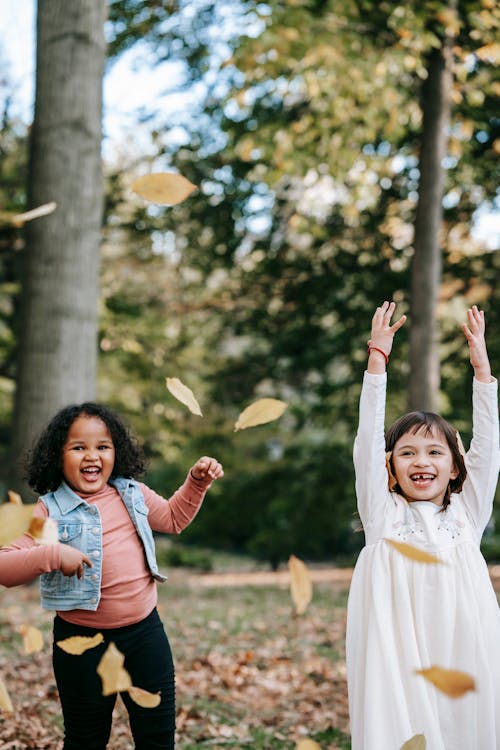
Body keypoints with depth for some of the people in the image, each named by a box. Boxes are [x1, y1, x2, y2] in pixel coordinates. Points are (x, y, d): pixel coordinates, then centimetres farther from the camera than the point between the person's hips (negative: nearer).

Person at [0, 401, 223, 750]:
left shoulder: (132, 494, 5)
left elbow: (173, 517, 24)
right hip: (83, 642, -3)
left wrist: (197, 481, 10)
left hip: (145, 631, 4)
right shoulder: (49, 511, -11)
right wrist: (51, 554, -33)